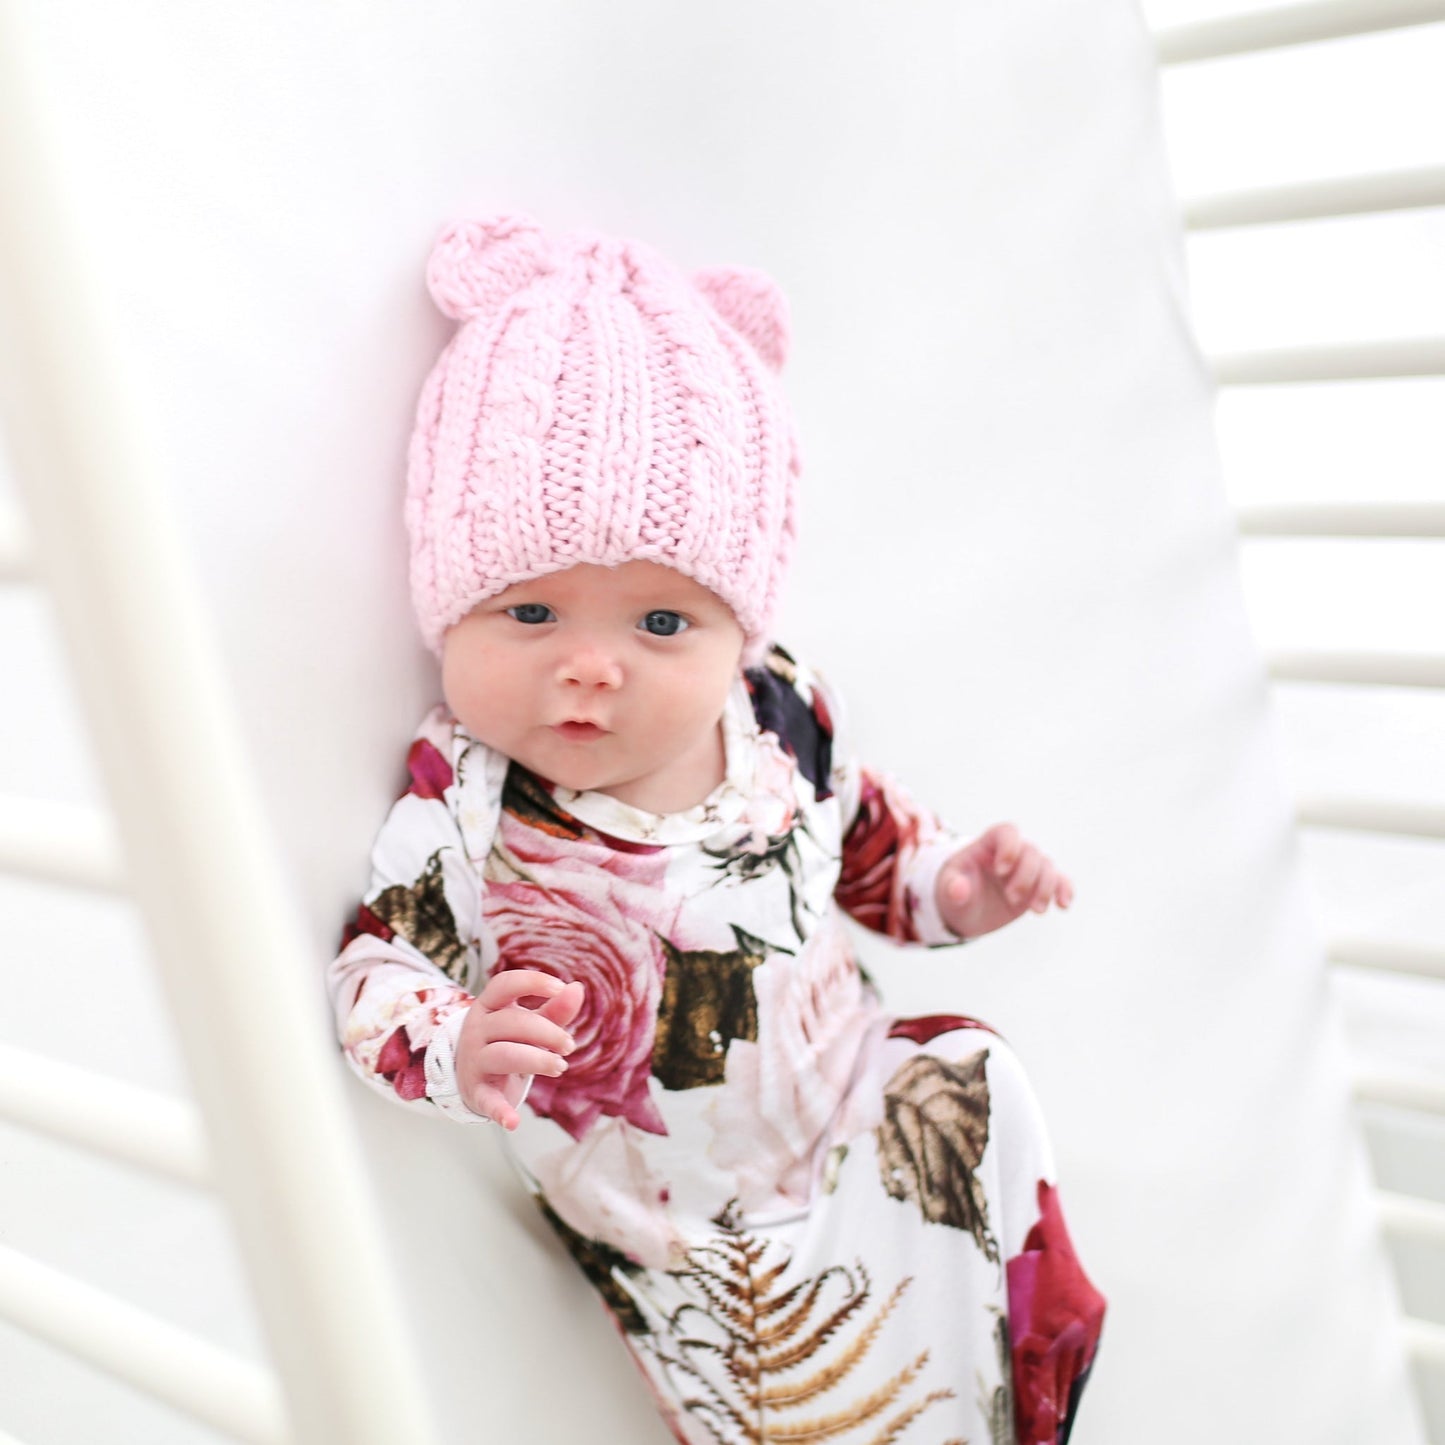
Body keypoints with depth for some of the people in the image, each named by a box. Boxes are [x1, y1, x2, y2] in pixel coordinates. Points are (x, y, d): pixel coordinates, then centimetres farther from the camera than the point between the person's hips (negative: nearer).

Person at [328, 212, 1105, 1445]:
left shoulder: (778, 716, -10)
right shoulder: (464, 801, -23)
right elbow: (377, 963, -21)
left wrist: (948, 885, -5)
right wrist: (461, 1051, -40)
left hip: (854, 1104, 4)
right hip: (687, 1228, -4)